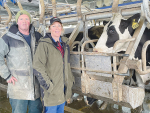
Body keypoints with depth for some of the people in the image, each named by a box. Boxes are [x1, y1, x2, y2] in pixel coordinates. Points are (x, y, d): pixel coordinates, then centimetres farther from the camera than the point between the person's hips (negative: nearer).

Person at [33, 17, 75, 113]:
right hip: (51, 89, -6)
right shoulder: (44, 44, -12)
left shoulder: (64, 43, 11)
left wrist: (71, 79, 15)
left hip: (64, 87, 7)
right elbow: (38, 67, -18)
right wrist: (48, 85, -20)